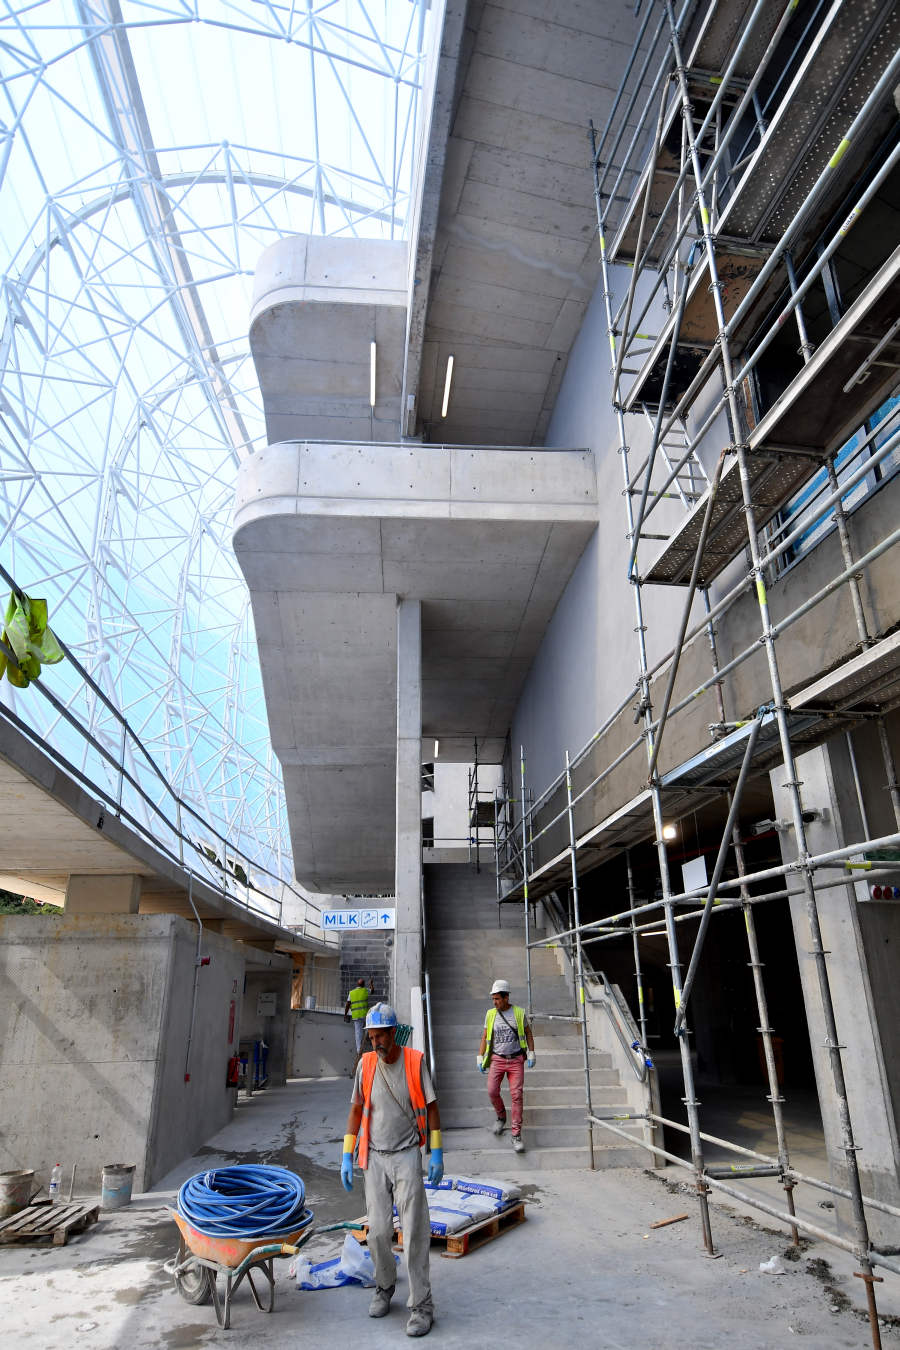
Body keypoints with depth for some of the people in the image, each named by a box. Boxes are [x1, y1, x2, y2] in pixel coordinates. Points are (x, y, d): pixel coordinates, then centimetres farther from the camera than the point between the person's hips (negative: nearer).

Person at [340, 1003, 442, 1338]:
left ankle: (421, 1305, 10)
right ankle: (384, 1287, 32)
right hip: (374, 1157, 2)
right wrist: (347, 1156, 3)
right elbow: (356, 1110, 5)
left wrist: (437, 1153, -3)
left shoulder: (415, 1061, -10)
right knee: (377, 1231, 8)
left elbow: (431, 1107, -2)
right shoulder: (365, 1064, -4)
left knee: (414, 1232, -2)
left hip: (406, 1156, -2)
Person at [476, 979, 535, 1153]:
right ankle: (501, 1116, 19)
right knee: (492, 1091, -12)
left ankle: (516, 1135, 2)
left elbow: (528, 1033, 11)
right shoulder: (491, 1014, 4)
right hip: (497, 1059, 1)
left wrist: (531, 1054, 4)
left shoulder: (519, 1012, 0)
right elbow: (485, 1037, 11)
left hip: (516, 1060, -1)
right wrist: (480, 1058, 7)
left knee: (516, 1095, -7)